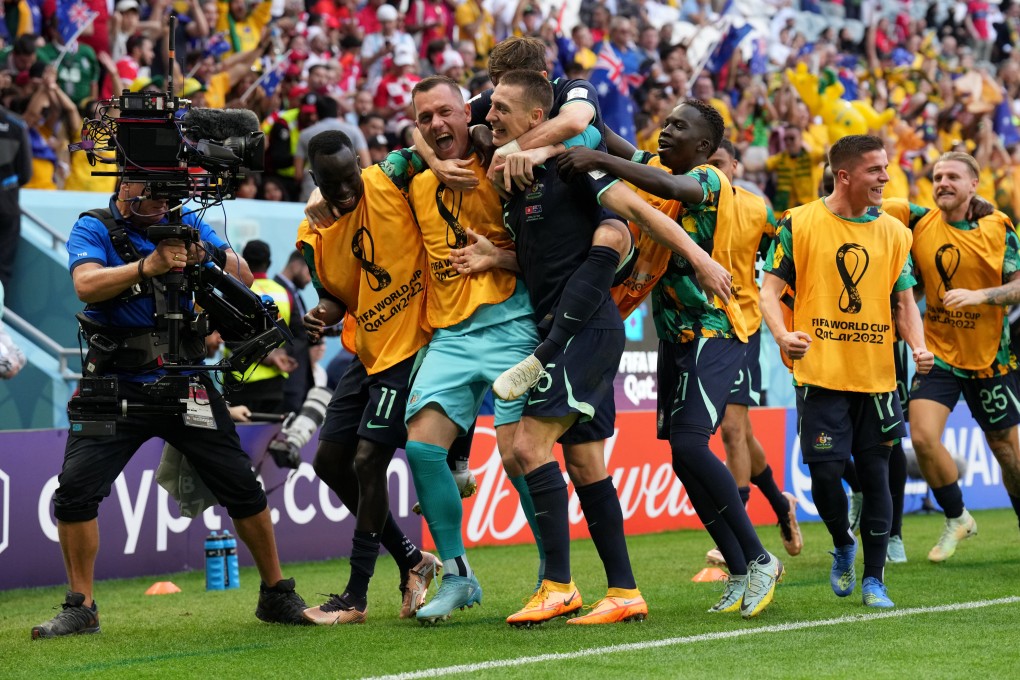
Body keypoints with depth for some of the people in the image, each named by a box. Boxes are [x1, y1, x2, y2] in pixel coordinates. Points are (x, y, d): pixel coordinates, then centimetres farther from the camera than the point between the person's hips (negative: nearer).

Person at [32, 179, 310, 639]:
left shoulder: (186, 224, 6)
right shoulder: (94, 229, -3)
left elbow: (245, 278, -1)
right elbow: (87, 285, -21)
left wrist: (212, 257, -22)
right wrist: (149, 265, -34)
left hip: (184, 384, 2)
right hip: (117, 385, -2)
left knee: (242, 487, 0)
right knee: (75, 488, -14)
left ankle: (276, 596, 16)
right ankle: (79, 608, -1)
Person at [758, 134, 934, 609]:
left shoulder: (894, 232, 8)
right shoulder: (799, 224, -2)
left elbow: (905, 301, 11)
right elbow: (770, 288, -2)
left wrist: (918, 346, -8)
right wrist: (782, 335, -21)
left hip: (877, 375, 3)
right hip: (821, 373, -3)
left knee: (875, 473, 3)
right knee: (825, 469, -7)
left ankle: (873, 578, 15)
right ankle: (843, 547, 23)